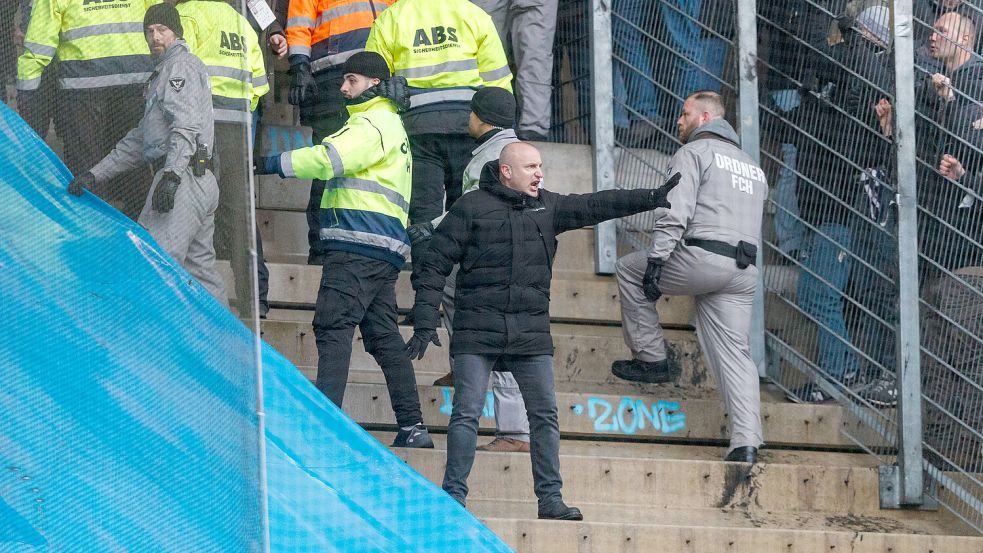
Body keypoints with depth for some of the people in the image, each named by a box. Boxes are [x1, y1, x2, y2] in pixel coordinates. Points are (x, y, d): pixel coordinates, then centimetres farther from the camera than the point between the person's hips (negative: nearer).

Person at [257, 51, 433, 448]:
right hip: (384, 250, 10)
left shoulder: (374, 124, -6)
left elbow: (329, 159, -19)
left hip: (358, 243, -10)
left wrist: (273, 164, -16)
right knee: (382, 334, 10)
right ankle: (412, 427, 8)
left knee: (333, 327, -14)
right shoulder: (390, 125, 27)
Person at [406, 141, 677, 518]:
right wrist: (424, 323, -7)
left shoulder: (548, 208, 12)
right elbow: (436, 265, -1)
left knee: (545, 415, 2)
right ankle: (454, 495, -3)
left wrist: (650, 199, -3)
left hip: (531, 332, 4)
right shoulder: (471, 208, -2)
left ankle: (550, 498, 7)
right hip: (477, 331, -4)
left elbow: (597, 206, 9)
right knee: (467, 413, -7)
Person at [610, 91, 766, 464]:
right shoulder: (752, 166, 28)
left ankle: (652, 359, 13)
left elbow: (676, 212, -10)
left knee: (629, 269, 15)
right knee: (735, 352, 3)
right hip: (745, 271, 7)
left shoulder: (694, 152, 3)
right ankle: (747, 442, -10)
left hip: (702, 258, -7)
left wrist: (657, 258, -14)